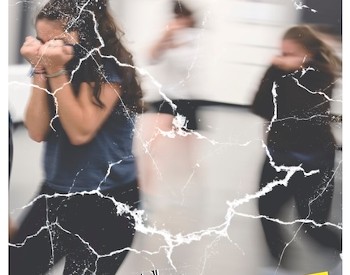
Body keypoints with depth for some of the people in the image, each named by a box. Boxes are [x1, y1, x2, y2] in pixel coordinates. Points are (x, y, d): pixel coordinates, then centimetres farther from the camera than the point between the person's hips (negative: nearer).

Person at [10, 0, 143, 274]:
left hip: (107, 201, -6)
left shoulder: (110, 68, -16)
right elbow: (37, 132, -8)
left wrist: (57, 72, -25)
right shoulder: (51, 66, 0)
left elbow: (81, 132, -23)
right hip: (55, 192, 6)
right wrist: (41, 71, -14)